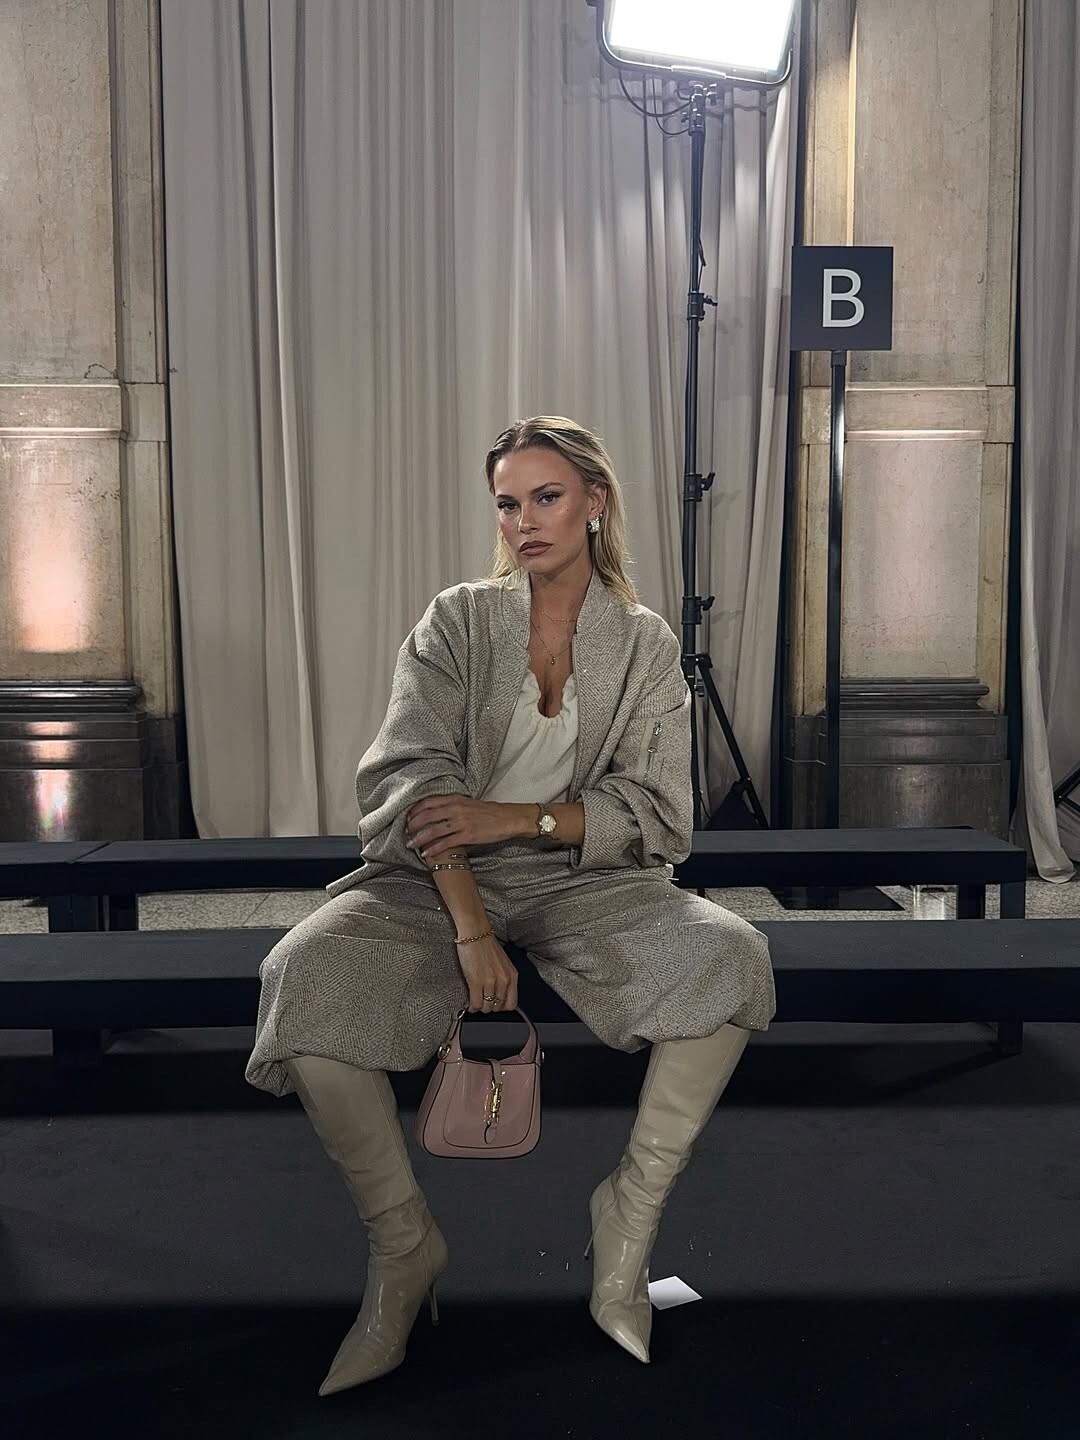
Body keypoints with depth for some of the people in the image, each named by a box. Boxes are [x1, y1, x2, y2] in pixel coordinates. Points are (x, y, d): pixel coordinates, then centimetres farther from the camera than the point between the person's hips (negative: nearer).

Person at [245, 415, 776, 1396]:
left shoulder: (646, 644, 8)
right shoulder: (458, 620, 5)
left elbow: (659, 816, 1)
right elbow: (408, 777, -8)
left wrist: (515, 817, -15)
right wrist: (471, 928, -21)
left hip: (580, 881, 1)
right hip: (440, 876, 0)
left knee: (732, 959, -27)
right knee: (304, 977, -28)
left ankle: (629, 1213, -9)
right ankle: (405, 1245, -9)